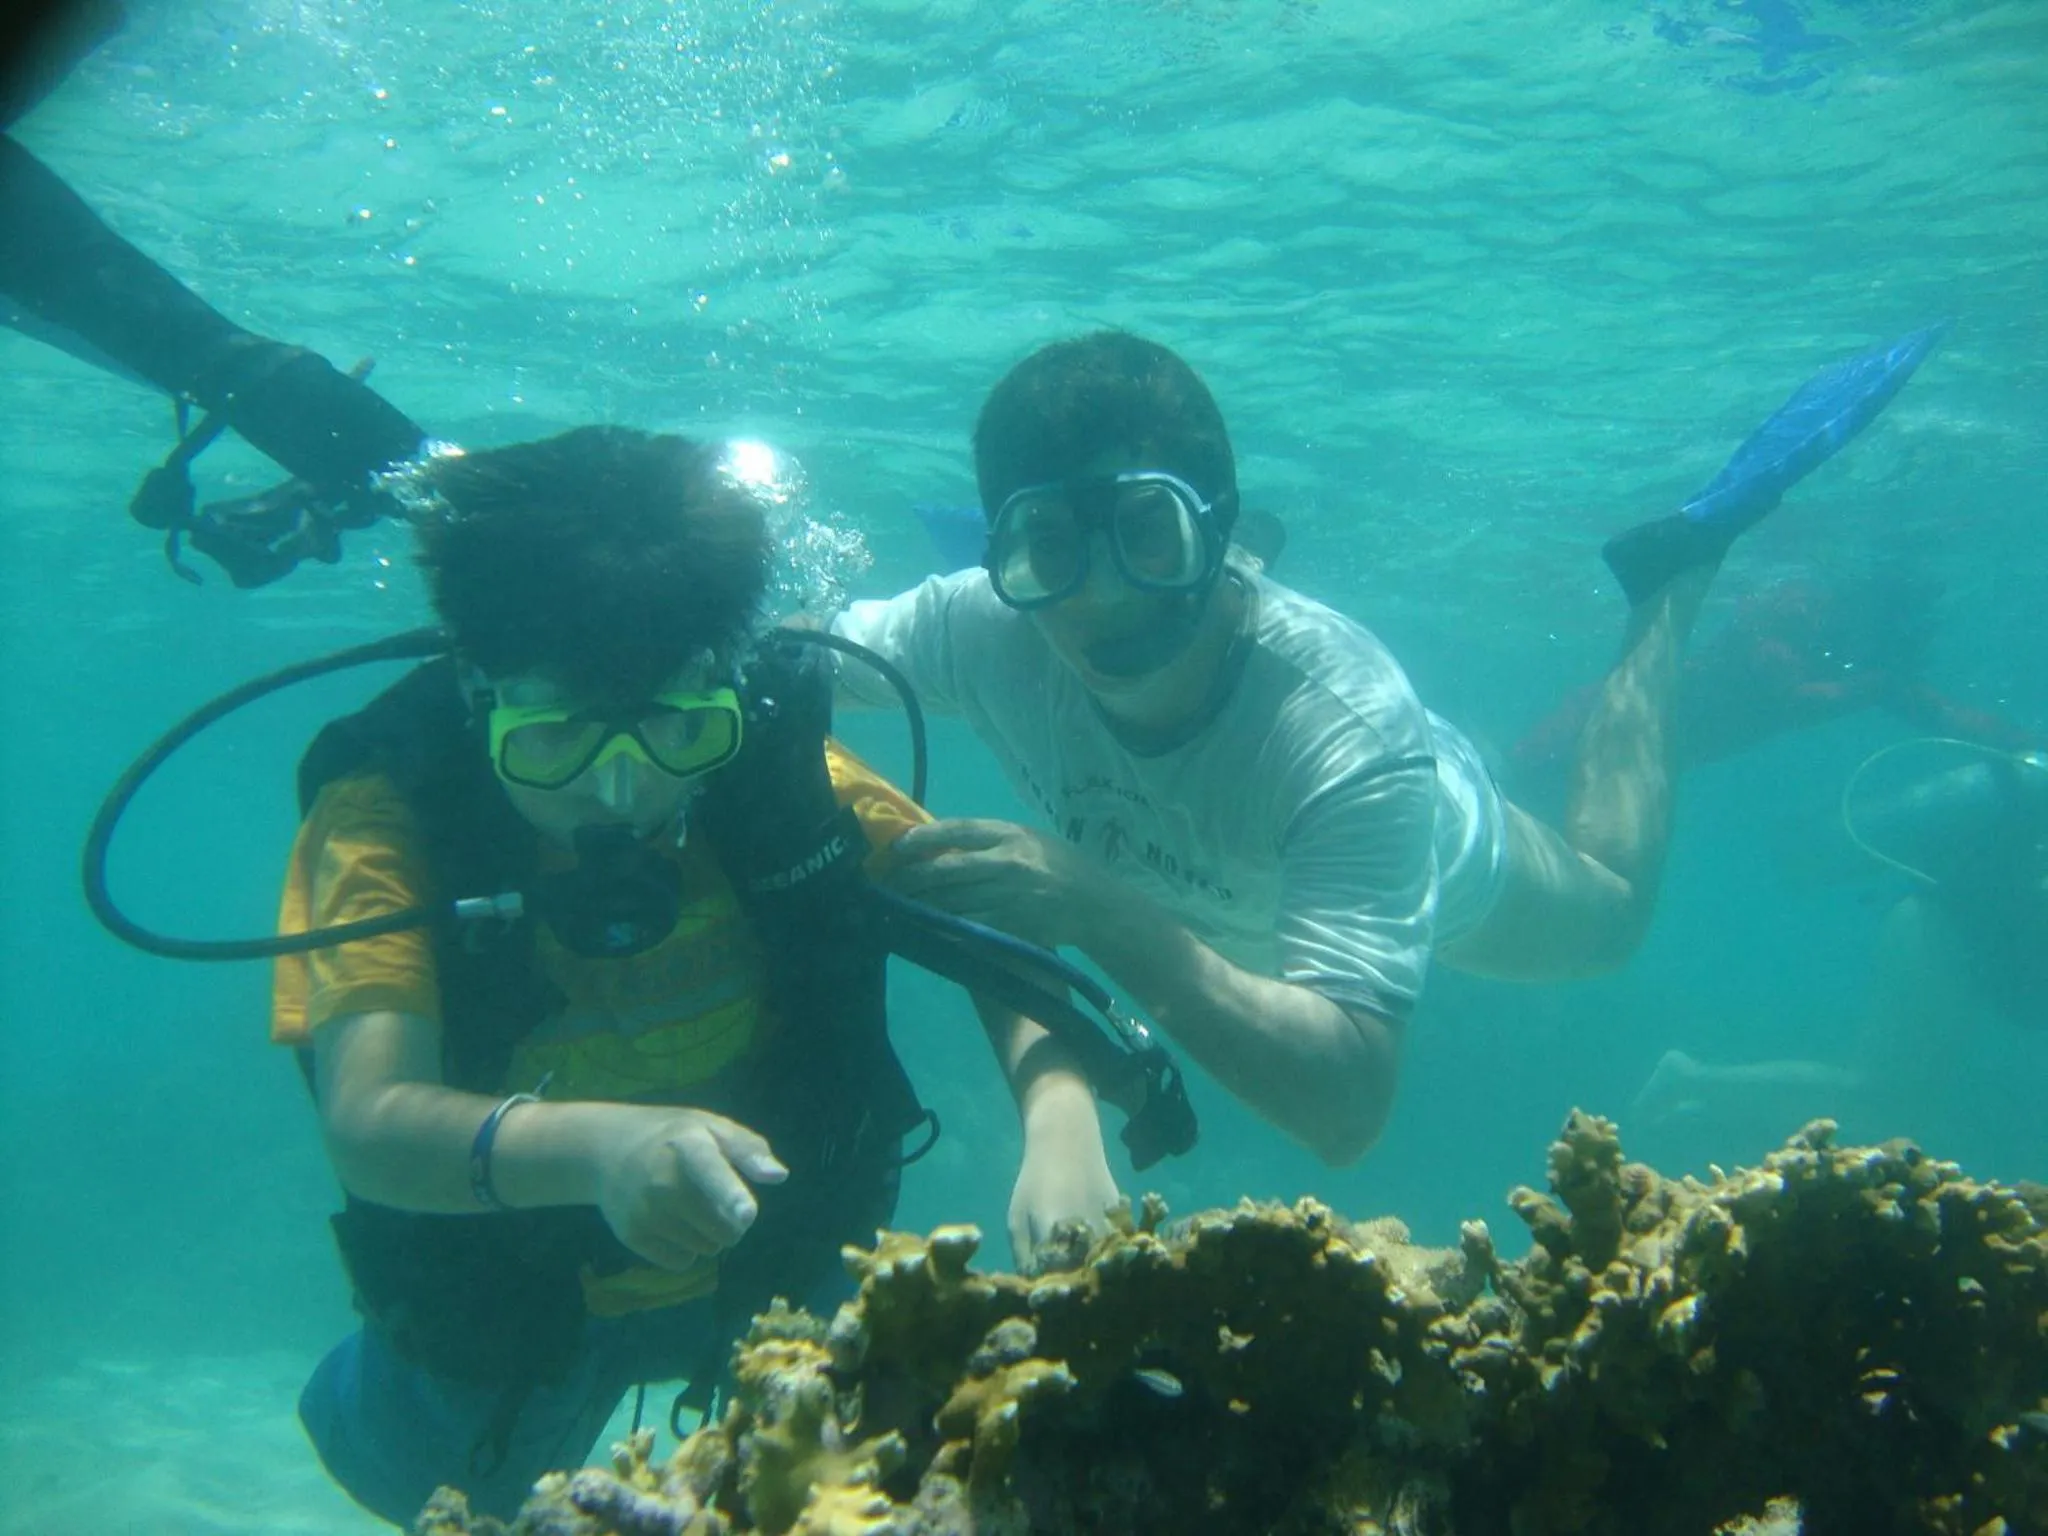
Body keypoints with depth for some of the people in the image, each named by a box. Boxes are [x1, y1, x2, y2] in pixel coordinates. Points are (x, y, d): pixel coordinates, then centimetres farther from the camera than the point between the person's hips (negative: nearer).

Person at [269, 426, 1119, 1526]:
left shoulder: (776, 759, -25)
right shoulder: (386, 815, -30)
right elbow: (366, 1127, -40)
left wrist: (1061, 1121, -42)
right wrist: (601, 1143, -60)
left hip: (780, 1250, 1)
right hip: (503, 1299, -1)